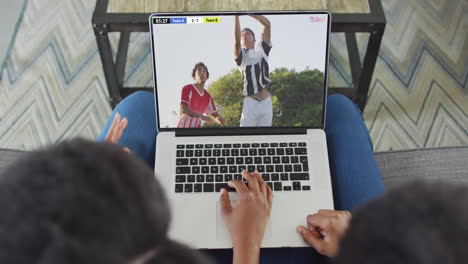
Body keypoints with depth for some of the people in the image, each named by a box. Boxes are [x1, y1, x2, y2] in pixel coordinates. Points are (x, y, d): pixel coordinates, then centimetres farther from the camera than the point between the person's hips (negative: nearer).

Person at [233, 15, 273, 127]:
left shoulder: (262, 50, 13)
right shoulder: (241, 55, 6)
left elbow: (267, 24, 3)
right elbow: (236, 42, -17)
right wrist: (236, 16, -20)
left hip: (266, 102, 3)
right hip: (250, 103, -3)